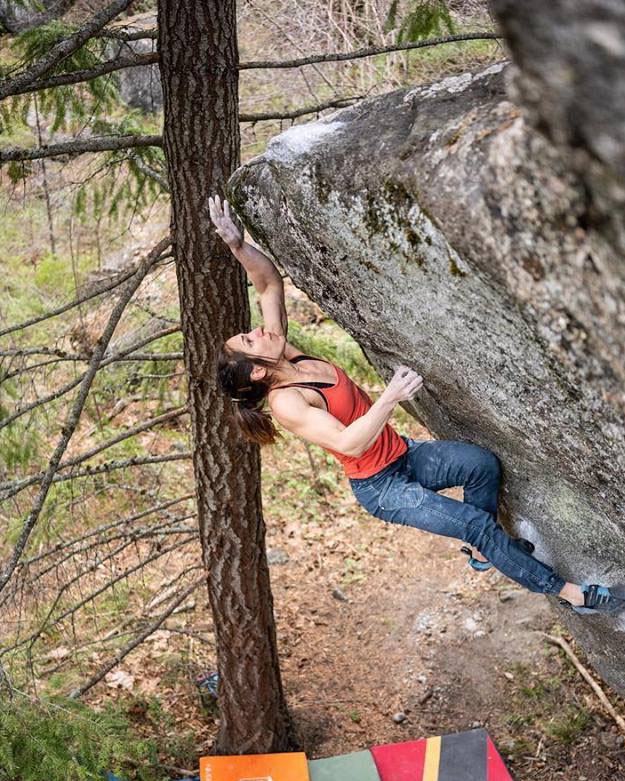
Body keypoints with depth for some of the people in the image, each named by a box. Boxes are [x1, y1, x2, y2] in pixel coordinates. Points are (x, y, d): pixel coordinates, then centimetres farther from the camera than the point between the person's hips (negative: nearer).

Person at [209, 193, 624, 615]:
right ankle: (568, 591, 5)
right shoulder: (285, 402, -24)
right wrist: (390, 398, -43)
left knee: (484, 463, -10)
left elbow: (270, 282, -1)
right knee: (478, 522, -10)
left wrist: (237, 243, -16)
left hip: (402, 454, 8)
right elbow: (349, 443, -34)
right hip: (380, 487, -8)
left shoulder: (284, 356, -2)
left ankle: (483, 551, 15)